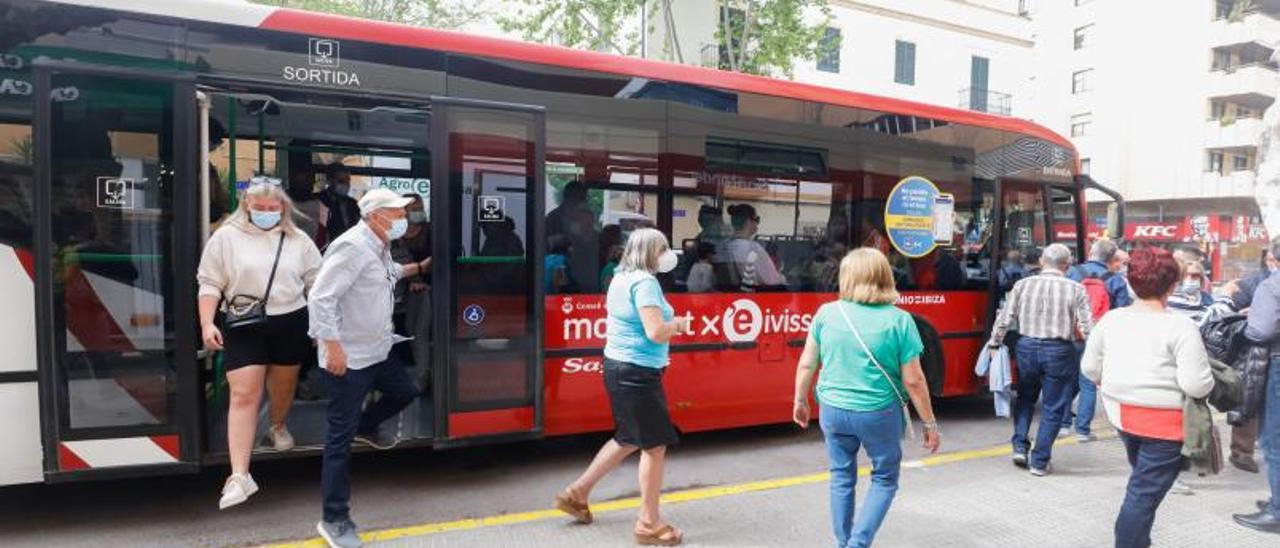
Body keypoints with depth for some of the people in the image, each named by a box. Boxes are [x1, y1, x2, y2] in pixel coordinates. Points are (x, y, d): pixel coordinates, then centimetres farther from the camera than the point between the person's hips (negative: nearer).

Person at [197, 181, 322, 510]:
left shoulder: (297, 240, 4)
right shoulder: (226, 237, -1)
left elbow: (316, 282, 9)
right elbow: (209, 282, -1)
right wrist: (207, 324, -11)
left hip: (290, 323, 2)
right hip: (243, 327, -2)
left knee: (283, 387, 17)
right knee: (244, 396, -7)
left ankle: (277, 427, 49)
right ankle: (239, 476, -7)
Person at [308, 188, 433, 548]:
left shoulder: (379, 246, 9)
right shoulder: (353, 246, -22)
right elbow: (321, 297, -26)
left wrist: (418, 268, 30)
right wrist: (333, 345, -25)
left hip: (378, 351, 9)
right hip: (349, 358, -9)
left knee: (405, 392, 24)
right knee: (341, 439, -1)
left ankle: (366, 427, 49)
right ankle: (335, 519, 10)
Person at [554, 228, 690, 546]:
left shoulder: (620, 278, 12)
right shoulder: (645, 282, -18)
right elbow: (656, 333, -25)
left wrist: (669, 323, 16)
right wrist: (678, 323, -6)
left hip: (618, 366, 10)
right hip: (637, 373, -10)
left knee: (628, 439, 22)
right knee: (655, 445, 1)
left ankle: (576, 493, 28)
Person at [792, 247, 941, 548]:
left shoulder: (827, 313, -5)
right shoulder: (899, 320, -11)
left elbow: (806, 364, 2)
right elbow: (913, 381, -9)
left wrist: (800, 401, 17)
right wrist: (930, 423, 2)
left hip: (833, 410, 2)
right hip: (879, 413, -2)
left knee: (842, 478, 19)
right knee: (884, 479, 18)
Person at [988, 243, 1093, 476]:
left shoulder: (1023, 285, 0)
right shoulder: (1076, 289, -4)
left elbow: (1004, 319, 0)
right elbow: (1087, 328, -7)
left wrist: (994, 344, 11)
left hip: (1027, 347, 2)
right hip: (1059, 352, -2)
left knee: (1025, 398, 24)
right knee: (1052, 408, 9)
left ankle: (1020, 447, 17)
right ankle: (1039, 461, 13)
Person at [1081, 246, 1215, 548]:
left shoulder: (1111, 319, 1)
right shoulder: (1181, 327, -17)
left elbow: (1090, 368, 6)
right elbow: (1197, 385, -20)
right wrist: (1207, 381, 1)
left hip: (1121, 413, 7)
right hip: (1162, 421, -6)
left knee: (1141, 480, 28)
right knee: (1144, 493, 2)